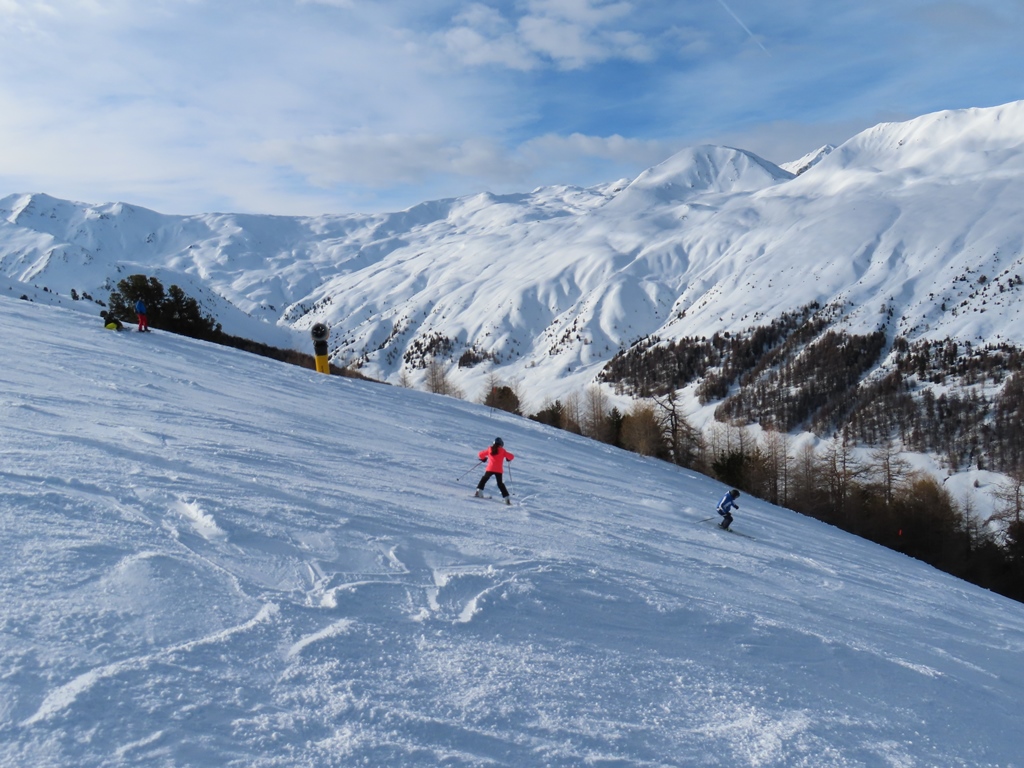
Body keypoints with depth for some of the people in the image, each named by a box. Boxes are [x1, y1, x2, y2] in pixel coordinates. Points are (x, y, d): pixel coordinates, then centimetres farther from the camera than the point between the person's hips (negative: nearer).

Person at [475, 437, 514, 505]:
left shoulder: (489, 449, 7)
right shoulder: (502, 451, 2)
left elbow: (480, 454, 12)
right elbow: (511, 456, 0)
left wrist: (483, 459, 32)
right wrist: (508, 459, 24)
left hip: (490, 469, 0)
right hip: (499, 470, 0)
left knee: (484, 479, 21)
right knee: (500, 484, 11)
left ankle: (479, 491, 6)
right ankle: (506, 497, 4)